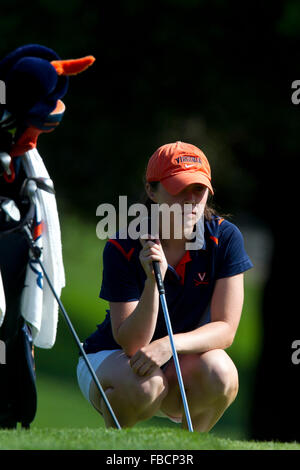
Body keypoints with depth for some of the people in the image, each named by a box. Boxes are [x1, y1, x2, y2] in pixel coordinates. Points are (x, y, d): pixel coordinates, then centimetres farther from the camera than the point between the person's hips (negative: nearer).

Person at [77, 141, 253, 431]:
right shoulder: (123, 248, -20)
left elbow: (225, 328, -16)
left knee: (220, 372, -31)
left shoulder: (224, 238, -13)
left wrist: (170, 343, -35)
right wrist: (153, 281, -39)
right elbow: (131, 343, -24)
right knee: (144, 383, -36)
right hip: (111, 361, -2)